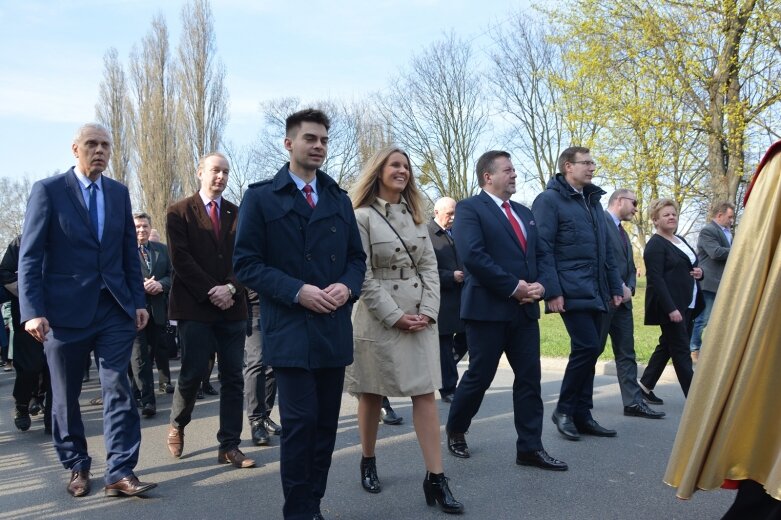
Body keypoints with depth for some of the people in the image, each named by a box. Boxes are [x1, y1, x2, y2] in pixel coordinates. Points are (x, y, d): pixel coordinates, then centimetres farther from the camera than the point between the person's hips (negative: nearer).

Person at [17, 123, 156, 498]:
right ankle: (76, 467, 27)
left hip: (115, 308, 3)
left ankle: (120, 473, 3)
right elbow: (30, 256, -7)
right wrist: (33, 311, -15)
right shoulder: (48, 190, -3)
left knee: (118, 390, -2)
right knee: (66, 395, 10)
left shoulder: (119, 192, 9)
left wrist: (139, 301, 6)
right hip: (65, 309, -2)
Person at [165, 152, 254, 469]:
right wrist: (210, 293, -12)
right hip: (195, 306, -3)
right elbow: (180, 258, -6)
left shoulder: (237, 214, 12)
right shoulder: (179, 212, 3)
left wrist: (231, 288, -11)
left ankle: (229, 447, 9)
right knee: (193, 372, -1)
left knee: (233, 378, 2)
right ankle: (177, 425, 27)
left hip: (232, 307, 3)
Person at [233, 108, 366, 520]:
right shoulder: (261, 197, 0)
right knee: (300, 420, -5)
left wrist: (348, 286, -7)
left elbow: (356, 257, 15)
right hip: (291, 328, -5)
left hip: (334, 328, 5)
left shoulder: (339, 199, 15)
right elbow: (247, 263, -6)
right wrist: (297, 291, -17)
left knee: (327, 422, 10)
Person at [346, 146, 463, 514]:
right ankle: (368, 462, 28)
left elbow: (429, 266, 8)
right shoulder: (362, 217, -5)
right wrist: (395, 316, -13)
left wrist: (428, 311, -5)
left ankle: (435, 478, 2)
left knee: (425, 394, 0)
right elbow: (363, 275, -10)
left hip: (420, 318, 5)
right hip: (378, 317, -4)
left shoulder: (415, 216, 12)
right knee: (372, 395, 9)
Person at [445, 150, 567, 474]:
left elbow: (540, 255, 16)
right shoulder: (470, 209, -5)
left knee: (529, 378, 5)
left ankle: (530, 447, 13)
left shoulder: (525, 213, 18)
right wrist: (514, 287, -17)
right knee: (479, 377, 3)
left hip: (525, 309, 7)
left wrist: (539, 284, -5)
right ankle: (455, 431, 26)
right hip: (488, 308, -7)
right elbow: (473, 255, -19)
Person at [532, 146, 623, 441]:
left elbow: (606, 250, 21)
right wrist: (552, 291, -18)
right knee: (587, 347, -12)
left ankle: (582, 415, 18)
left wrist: (615, 287, 16)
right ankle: (564, 410, 4)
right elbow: (543, 249, -12)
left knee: (589, 350, 8)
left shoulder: (593, 201, 19)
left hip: (596, 293, 8)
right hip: (571, 292, -7)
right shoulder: (549, 200, -5)